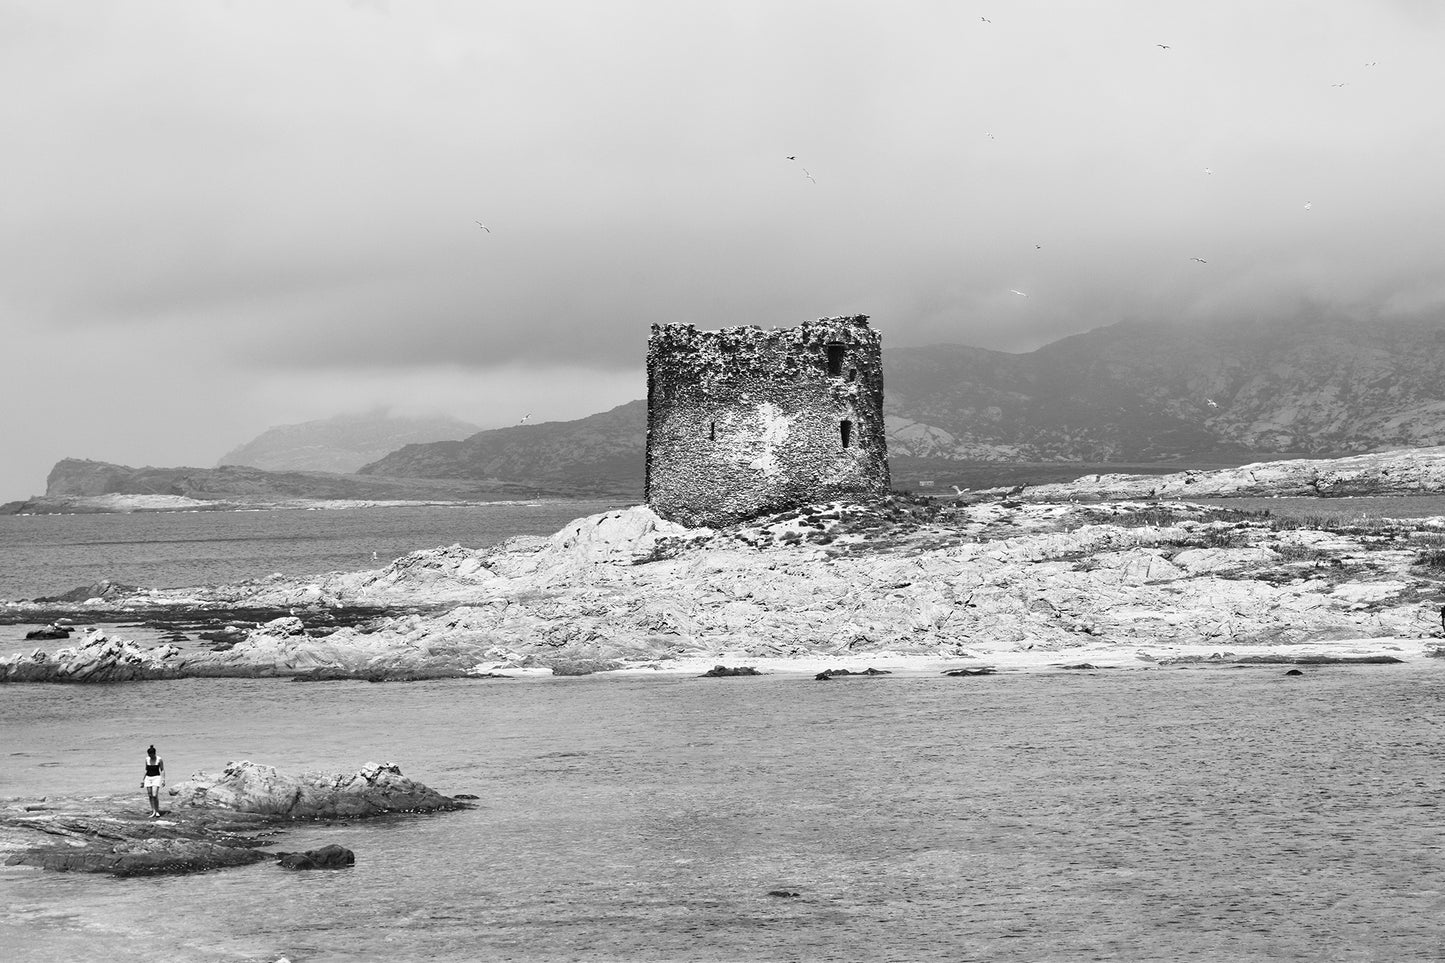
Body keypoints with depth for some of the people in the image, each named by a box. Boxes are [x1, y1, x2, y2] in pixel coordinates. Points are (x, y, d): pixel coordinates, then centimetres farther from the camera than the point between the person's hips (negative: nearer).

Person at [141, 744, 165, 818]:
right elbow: (146, 770, 16)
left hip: (156, 778, -5)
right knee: (150, 796, 2)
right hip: (148, 778, 5)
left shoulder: (159, 759, -6)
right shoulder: (147, 759, 7)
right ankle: (153, 812, 10)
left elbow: (162, 770, -2)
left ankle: (157, 811, -4)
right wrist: (143, 780, 15)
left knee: (155, 795, -15)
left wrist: (163, 780, -10)